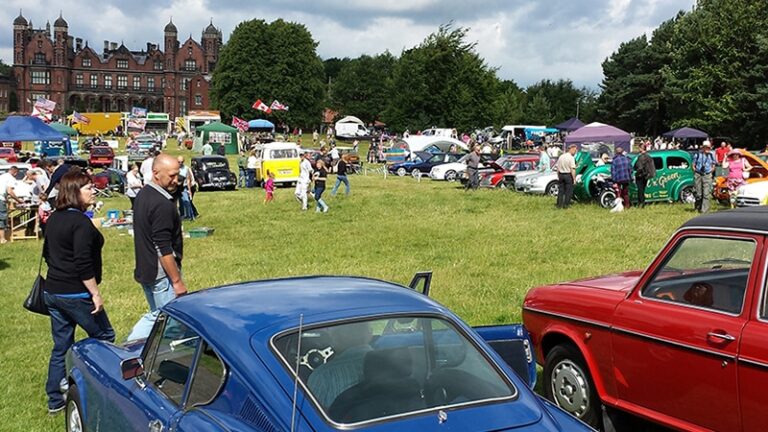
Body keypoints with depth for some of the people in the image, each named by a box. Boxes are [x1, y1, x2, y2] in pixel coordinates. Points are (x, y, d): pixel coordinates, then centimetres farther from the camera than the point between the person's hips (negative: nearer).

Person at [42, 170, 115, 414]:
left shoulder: (54, 219, 10)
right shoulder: (81, 222, -18)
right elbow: (83, 263, -23)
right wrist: (96, 294, -18)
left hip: (53, 291, 9)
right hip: (75, 294, -9)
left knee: (61, 346, 15)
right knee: (103, 338, 8)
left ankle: (55, 400, 20)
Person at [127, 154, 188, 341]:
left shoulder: (143, 195, 9)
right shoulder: (162, 204, -22)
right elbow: (164, 249, -23)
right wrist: (177, 281, -17)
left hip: (144, 270, 10)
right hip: (161, 274, -10)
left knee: (156, 315, 21)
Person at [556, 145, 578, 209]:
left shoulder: (561, 156, 8)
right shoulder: (571, 158, -12)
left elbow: (557, 167, 10)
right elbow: (572, 169, -17)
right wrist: (574, 178, -13)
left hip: (561, 175, 6)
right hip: (568, 175, -6)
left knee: (560, 190, 10)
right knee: (568, 191, 4)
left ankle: (559, 205, 12)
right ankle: (566, 205, 5)